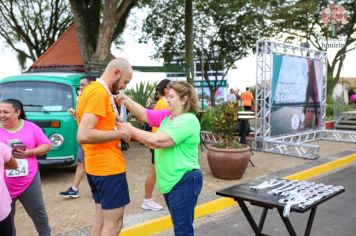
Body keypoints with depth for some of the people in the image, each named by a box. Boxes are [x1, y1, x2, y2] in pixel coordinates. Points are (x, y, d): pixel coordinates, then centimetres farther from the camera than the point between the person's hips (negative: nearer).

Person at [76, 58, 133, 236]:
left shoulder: (92, 89, 13)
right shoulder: (100, 92, -18)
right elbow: (83, 135, -27)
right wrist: (119, 133, -18)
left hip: (96, 165, 10)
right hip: (108, 166, -10)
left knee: (101, 219, 18)